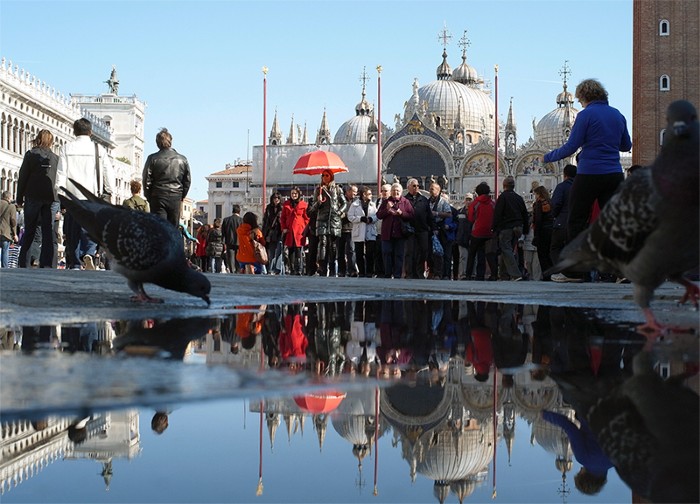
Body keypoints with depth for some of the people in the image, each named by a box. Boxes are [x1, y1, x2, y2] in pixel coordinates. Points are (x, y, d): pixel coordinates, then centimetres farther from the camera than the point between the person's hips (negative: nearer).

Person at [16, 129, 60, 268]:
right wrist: (60, 208, 9)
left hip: (33, 198, -1)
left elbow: (22, 177, 1)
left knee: (29, 232, 7)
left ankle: (23, 263, 4)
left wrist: (19, 199, 8)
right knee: (49, 232, 0)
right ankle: (47, 264, -10)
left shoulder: (31, 154, 2)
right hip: (51, 199, 1)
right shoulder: (56, 157, 8)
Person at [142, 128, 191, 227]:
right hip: (176, 198, 2)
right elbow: (187, 181, 9)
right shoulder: (183, 159, 5)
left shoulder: (153, 158, -3)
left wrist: (149, 197, 9)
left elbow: (146, 180, -2)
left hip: (158, 198, -2)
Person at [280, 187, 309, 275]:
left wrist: (305, 229, -4)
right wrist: (284, 228, 3)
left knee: (298, 251, -8)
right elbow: (283, 218, 15)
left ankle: (299, 270, -7)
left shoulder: (304, 205, 5)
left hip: (299, 231, -3)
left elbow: (307, 218, 6)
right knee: (290, 251, 4)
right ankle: (292, 270, 9)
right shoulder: (286, 204, 13)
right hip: (289, 231, 3)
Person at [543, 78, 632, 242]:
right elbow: (627, 146, 20)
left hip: (589, 174, -5)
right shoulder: (618, 115, 11)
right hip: (614, 174, 6)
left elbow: (571, 147, -9)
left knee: (576, 222, 3)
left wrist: (547, 158, 5)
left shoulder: (586, 115, -7)